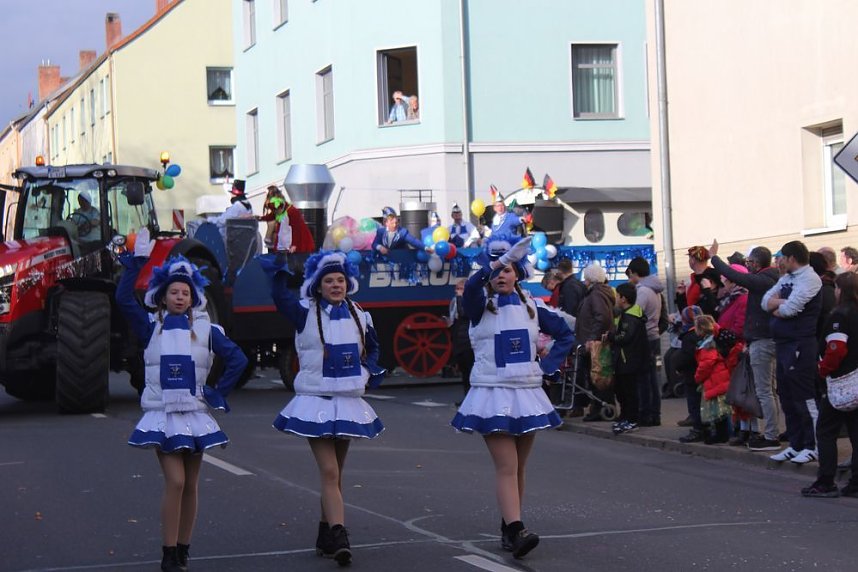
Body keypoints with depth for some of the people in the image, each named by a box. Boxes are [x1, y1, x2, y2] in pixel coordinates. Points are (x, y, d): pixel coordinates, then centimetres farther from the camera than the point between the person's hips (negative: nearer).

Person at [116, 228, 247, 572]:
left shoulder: (206, 330, 5)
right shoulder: (151, 327, 2)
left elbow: (237, 360, 6)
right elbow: (123, 298, -11)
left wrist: (219, 393, 1)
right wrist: (137, 261, -13)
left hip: (194, 414, 2)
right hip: (162, 415, -2)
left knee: (190, 486, 5)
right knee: (175, 481, -14)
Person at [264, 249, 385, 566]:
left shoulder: (358, 316, 9)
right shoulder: (306, 313, -4)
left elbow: (371, 348, 25)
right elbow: (281, 297, -24)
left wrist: (371, 370, 7)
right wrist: (278, 270, -38)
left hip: (348, 402, 4)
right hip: (316, 402, -4)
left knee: (334, 473, 12)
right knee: (330, 472, -13)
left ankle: (326, 535, 23)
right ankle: (339, 538, -19)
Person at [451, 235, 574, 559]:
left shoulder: (531, 307, 9)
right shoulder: (480, 306, -2)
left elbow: (565, 334, 20)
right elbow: (472, 286, -27)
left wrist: (549, 365, 6)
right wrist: (505, 258, -37)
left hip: (527, 393, 4)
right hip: (493, 394, -4)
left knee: (518, 467, 10)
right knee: (506, 466, -13)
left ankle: (509, 526, 22)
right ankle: (515, 531, -20)